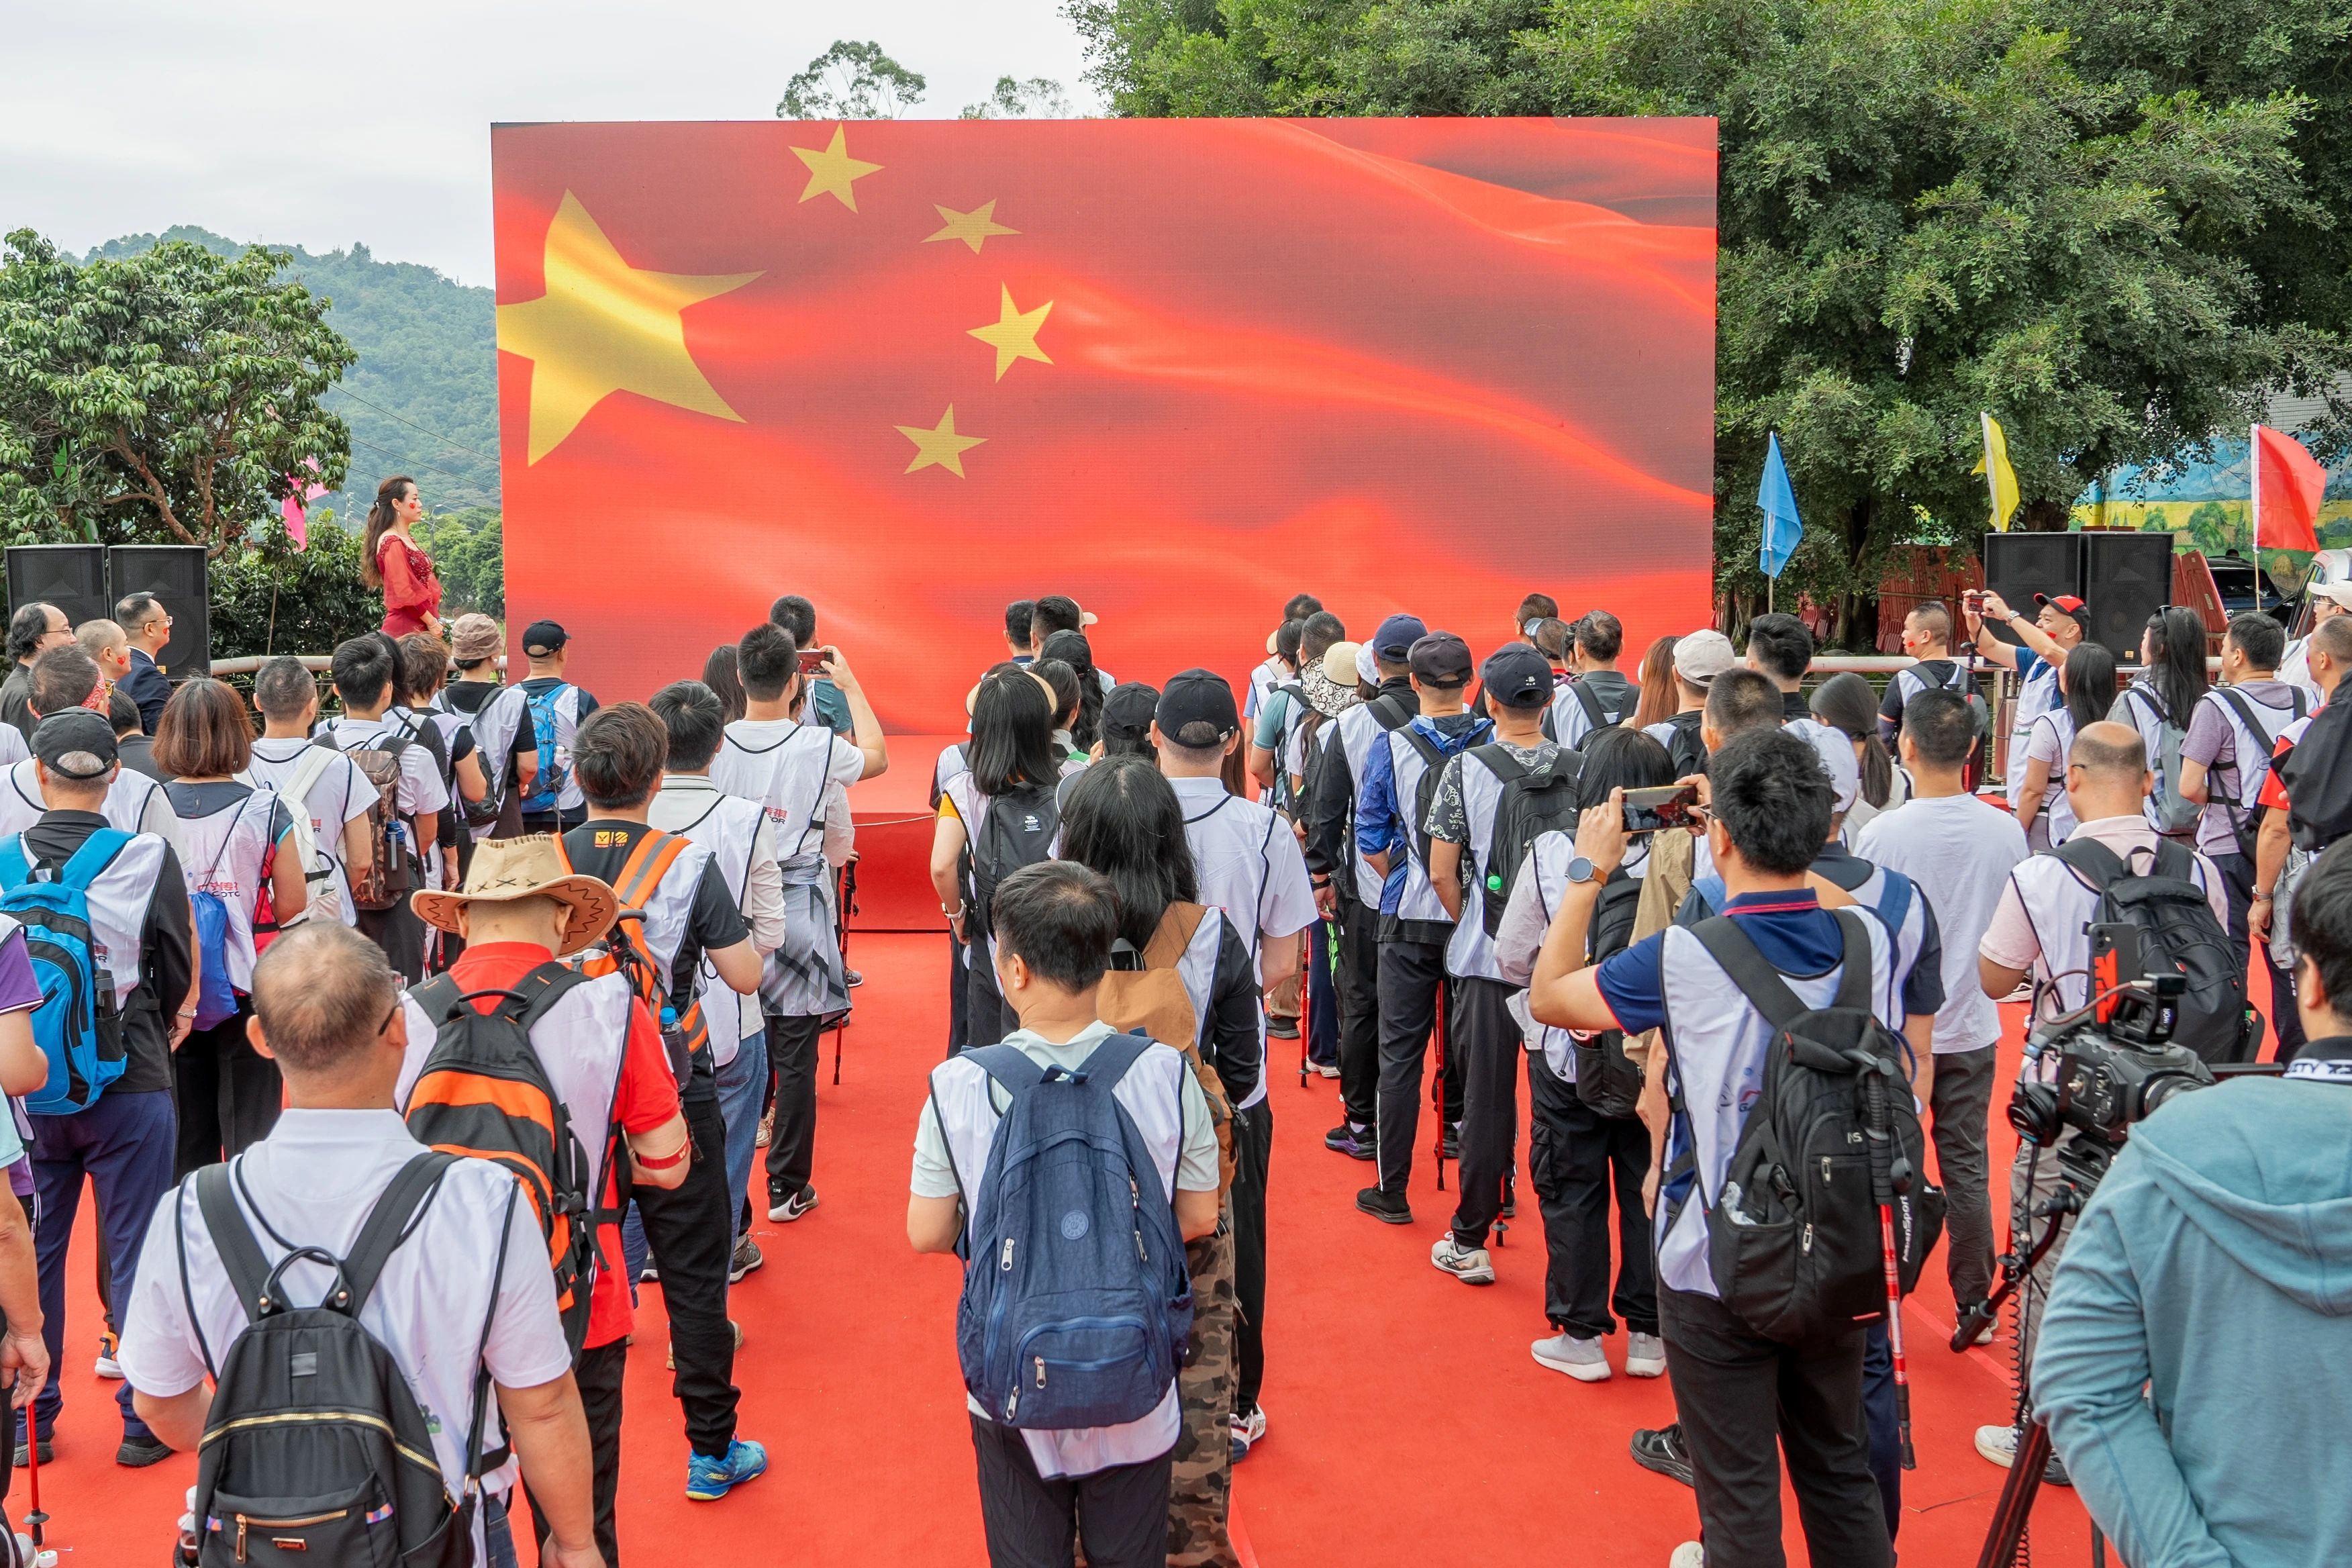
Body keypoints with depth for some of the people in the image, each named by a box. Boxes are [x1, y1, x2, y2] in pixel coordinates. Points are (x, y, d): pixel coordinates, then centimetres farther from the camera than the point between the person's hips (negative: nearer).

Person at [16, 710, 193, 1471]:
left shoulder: (6, 860, -5)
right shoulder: (148, 858, -10)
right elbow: (179, 978, -3)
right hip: (129, 1085, -2)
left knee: (33, 1255, 15)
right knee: (136, 1255, 7)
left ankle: (29, 1422, 24)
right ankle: (144, 1422, 14)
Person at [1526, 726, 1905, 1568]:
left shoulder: (1683, 958, -21)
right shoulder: (1870, 942, -8)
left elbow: (1547, 997, -8)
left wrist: (1588, 873, 2)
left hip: (1718, 1269, -4)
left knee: (1741, 1497, 10)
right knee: (1840, 1470, 22)